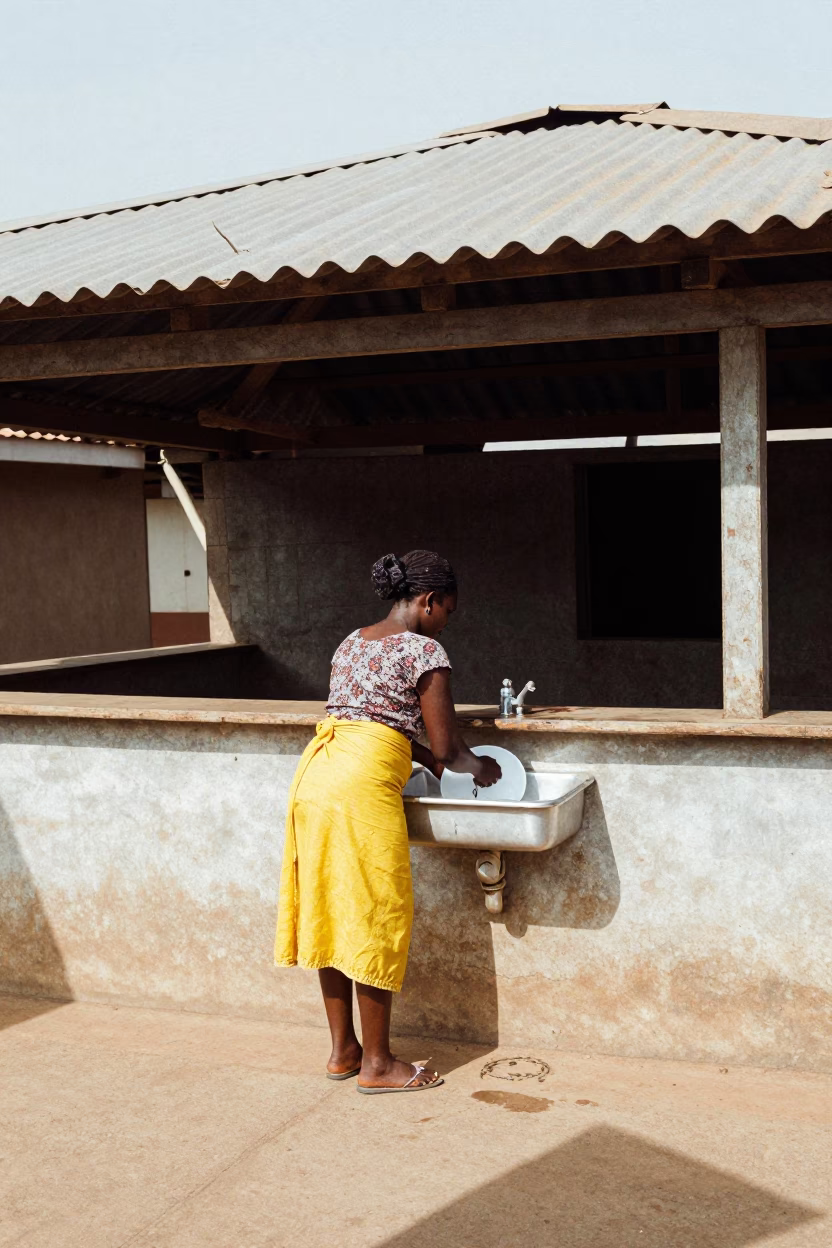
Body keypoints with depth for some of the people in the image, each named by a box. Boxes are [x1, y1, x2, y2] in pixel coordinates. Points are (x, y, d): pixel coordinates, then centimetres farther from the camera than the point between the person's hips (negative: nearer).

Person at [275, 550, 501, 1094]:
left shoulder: (350, 644, 21)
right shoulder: (423, 650, -3)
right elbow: (446, 749, -3)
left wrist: (422, 756, 30)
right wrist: (482, 768, 17)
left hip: (315, 776, 8)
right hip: (363, 784, -8)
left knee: (331, 911, 14)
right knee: (375, 919, 2)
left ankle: (343, 1049, 25)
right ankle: (377, 1063, 12)